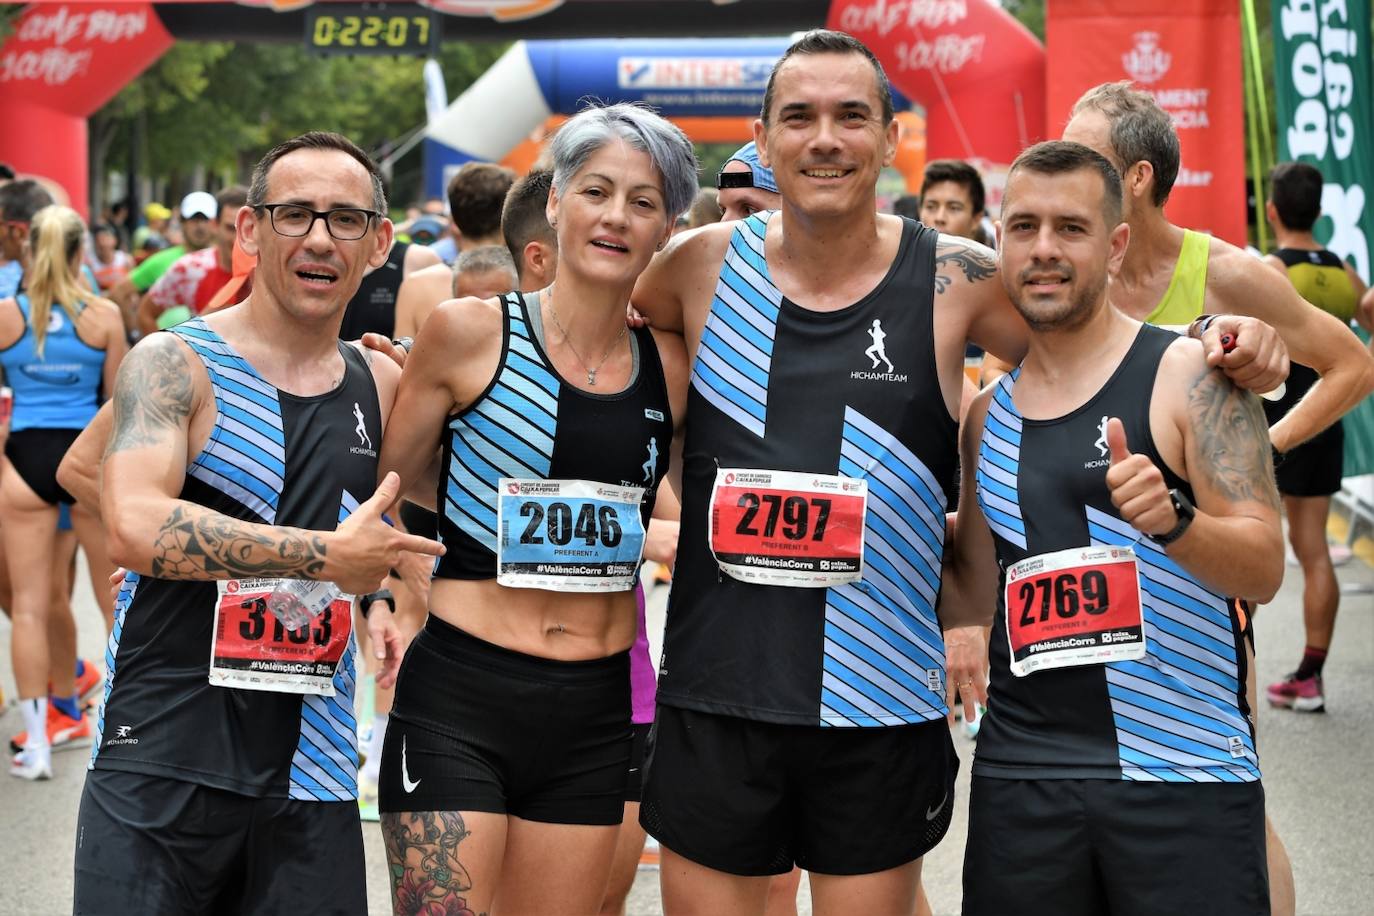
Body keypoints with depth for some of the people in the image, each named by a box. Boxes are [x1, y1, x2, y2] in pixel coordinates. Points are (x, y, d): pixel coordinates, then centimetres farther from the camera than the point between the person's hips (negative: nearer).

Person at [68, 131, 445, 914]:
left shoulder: (383, 386, 10)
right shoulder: (174, 365, -6)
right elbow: (135, 527, -23)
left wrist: (378, 599, 10)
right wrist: (328, 556, -23)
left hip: (311, 776, 5)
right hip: (161, 766, -5)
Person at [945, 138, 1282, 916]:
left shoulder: (1191, 376, -4)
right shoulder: (987, 413, 12)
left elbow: (1265, 572, -9)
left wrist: (1173, 521, -26)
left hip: (1186, 771, -4)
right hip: (1022, 771, 5)